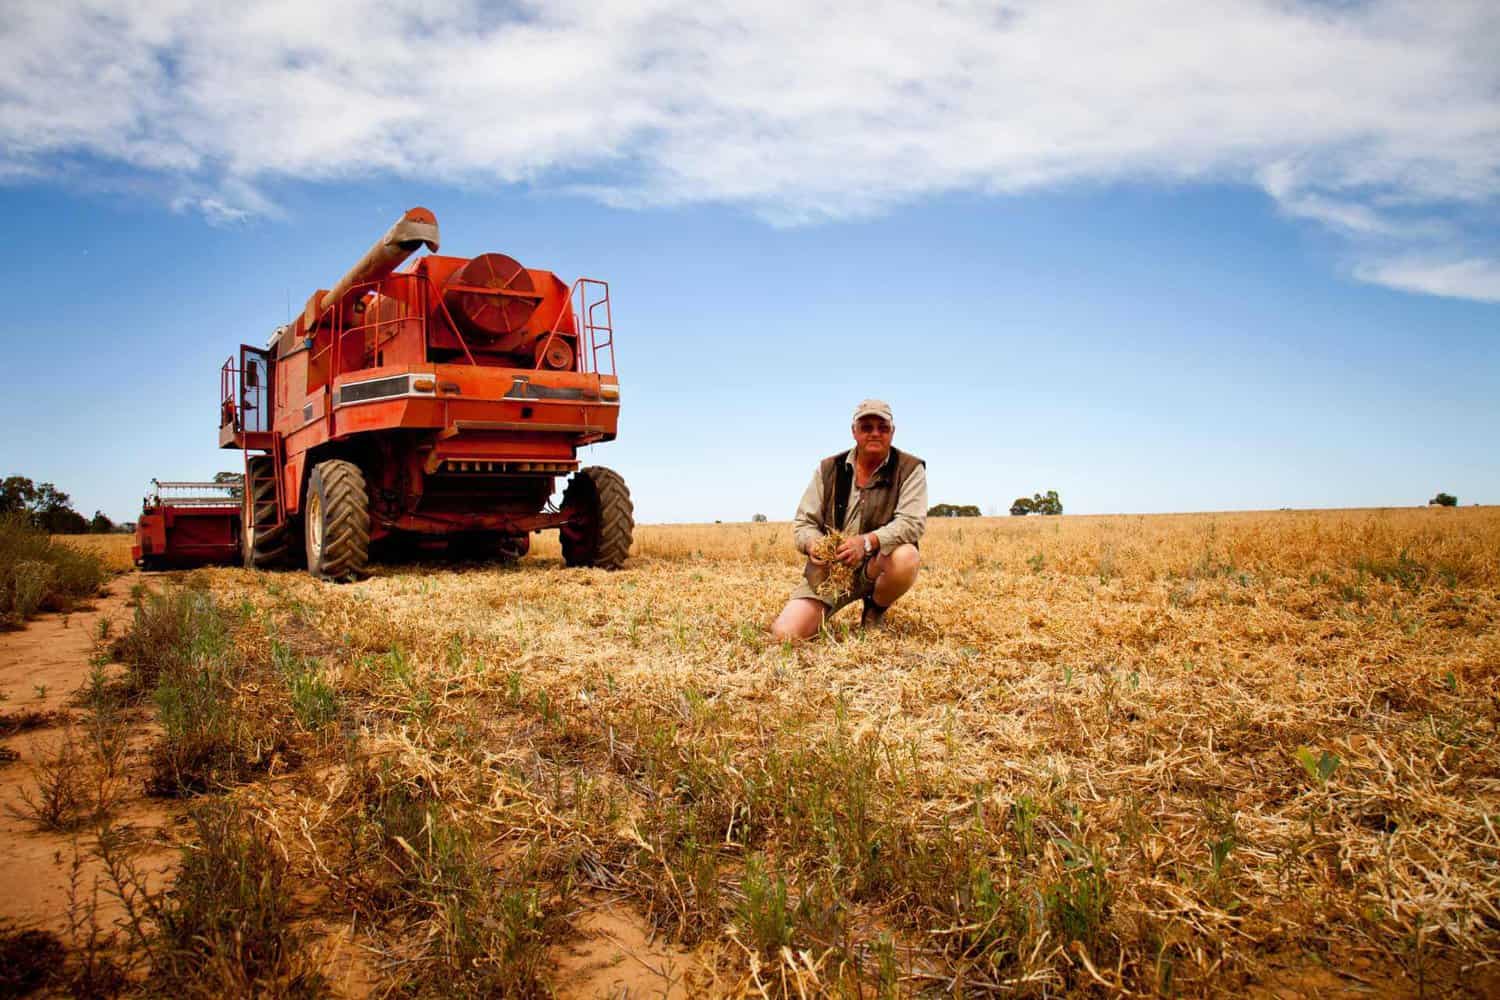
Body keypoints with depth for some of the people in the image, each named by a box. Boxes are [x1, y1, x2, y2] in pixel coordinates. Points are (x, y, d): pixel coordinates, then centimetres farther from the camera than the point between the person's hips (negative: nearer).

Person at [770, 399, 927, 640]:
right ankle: (822, 613, 20)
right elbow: (804, 522, 4)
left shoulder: (910, 469, -4)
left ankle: (875, 611, -3)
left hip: (877, 565, -1)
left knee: (907, 557, -37)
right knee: (785, 632, -19)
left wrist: (867, 542, -35)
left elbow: (912, 522, -17)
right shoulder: (829, 469, 4)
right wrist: (813, 544, -21)